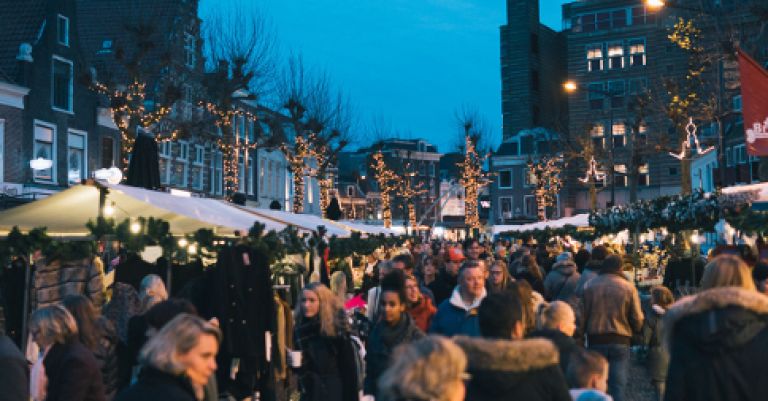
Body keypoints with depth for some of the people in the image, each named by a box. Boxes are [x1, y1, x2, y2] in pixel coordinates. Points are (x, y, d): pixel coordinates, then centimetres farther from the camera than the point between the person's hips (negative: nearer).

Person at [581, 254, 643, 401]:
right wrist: (632, 330, 17)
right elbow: (637, 319, -5)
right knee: (618, 385, 4)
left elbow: (582, 314, -1)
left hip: (596, 340, 1)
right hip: (621, 340, -1)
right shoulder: (628, 287, -6)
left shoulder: (589, 285, -3)